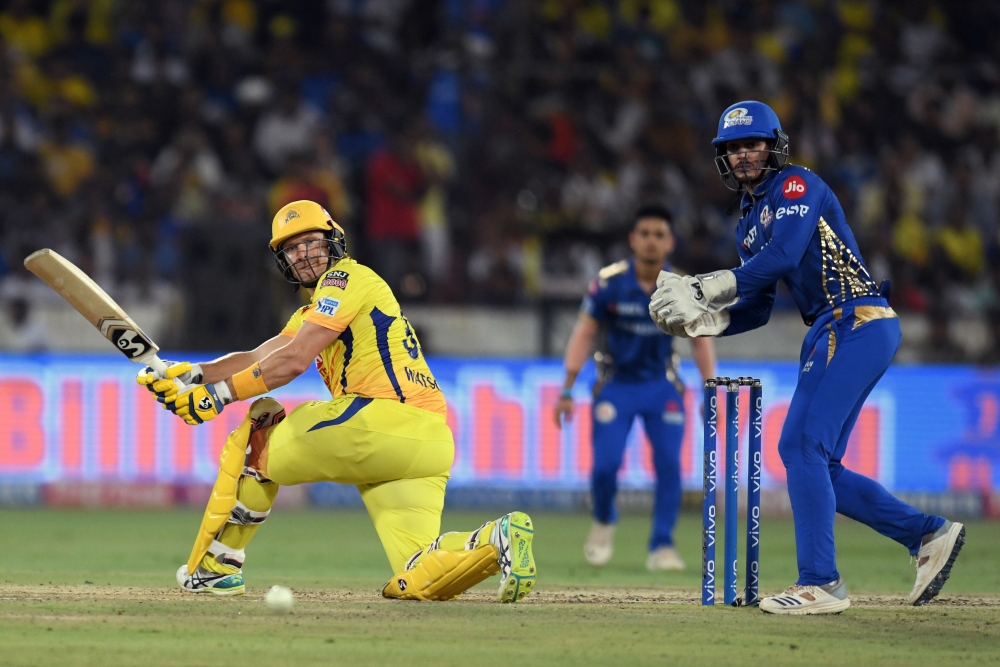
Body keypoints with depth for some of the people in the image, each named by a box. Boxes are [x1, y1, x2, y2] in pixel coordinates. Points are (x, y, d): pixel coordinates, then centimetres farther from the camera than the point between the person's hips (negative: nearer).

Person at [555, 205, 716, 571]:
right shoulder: (609, 282, -12)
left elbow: (701, 341, 3)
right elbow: (584, 334, -5)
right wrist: (567, 391, -9)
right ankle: (603, 522, 20)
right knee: (605, 464, -12)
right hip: (616, 386, -1)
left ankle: (662, 546, -1)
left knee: (669, 464, -12)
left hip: (662, 387, 1)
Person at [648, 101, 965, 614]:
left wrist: (702, 287, -19)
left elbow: (782, 257, -21)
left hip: (857, 323, -10)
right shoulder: (748, 223, 22)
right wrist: (696, 320, 2)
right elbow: (756, 311, 20)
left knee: (800, 446, -15)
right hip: (832, 332, 10)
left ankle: (820, 584, -16)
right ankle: (929, 534, 15)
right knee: (817, 467, 9)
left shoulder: (796, 186, -5)